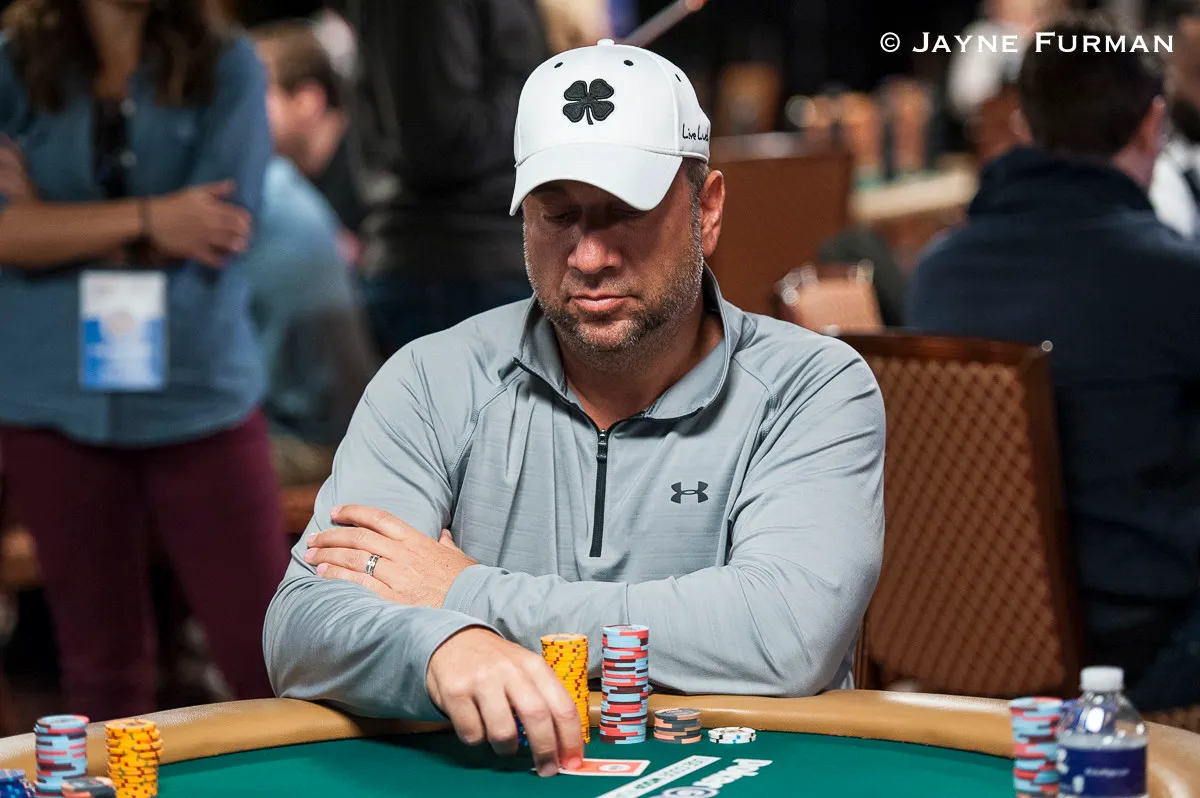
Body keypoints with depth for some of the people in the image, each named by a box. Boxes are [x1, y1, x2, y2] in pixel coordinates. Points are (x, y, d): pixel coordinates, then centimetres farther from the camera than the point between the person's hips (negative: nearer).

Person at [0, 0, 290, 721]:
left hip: (201, 392, -1)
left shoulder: (226, 66, 1)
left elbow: (224, 225, -12)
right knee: (101, 658, 10)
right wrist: (148, 218, -16)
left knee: (266, 651, -2)